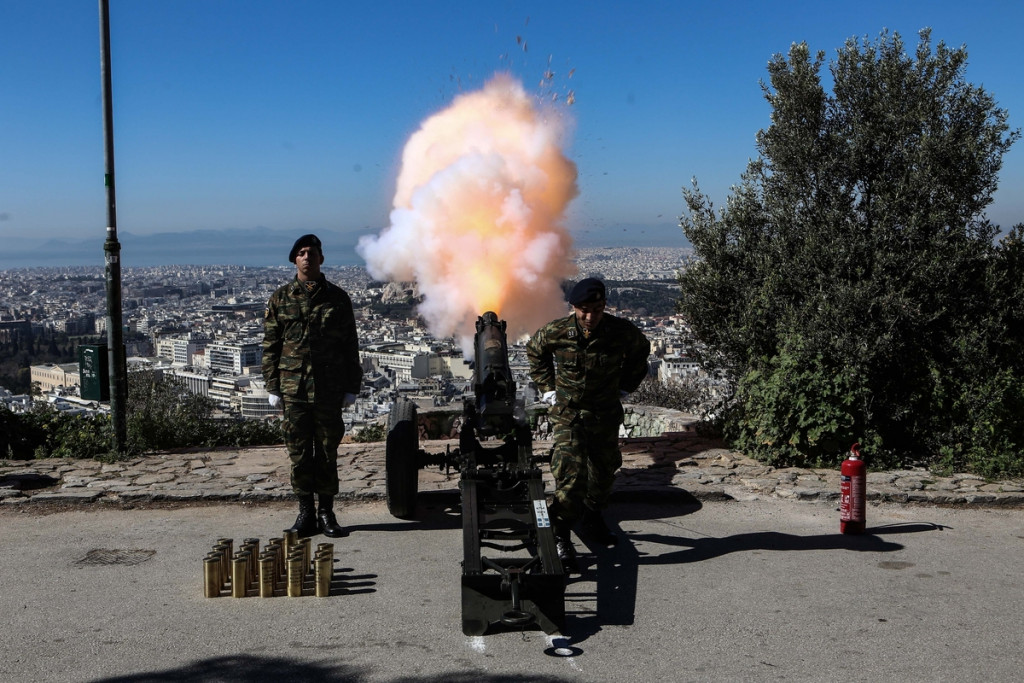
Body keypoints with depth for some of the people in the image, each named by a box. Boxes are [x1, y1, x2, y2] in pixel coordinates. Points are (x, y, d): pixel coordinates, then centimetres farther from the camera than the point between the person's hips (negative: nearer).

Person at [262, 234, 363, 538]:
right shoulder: (280, 298, 6)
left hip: (329, 390, 0)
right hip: (293, 387, 0)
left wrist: (352, 387, 3)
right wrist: (272, 387, 1)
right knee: (299, 452, 5)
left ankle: (327, 511, 16)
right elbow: (270, 346, 6)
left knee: (328, 451, 5)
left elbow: (350, 346, 7)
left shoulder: (337, 298, 5)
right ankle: (306, 511, 16)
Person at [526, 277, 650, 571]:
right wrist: (548, 389, 4)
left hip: (606, 413, 3)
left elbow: (641, 352, 10)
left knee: (604, 469, 16)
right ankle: (560, 538, -4)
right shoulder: (555, 332, -15)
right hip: (567, 412, -2)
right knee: (571, 472, -14)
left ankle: (593, 516, 43)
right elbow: (535, 351, 8)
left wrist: (625, 387, 9)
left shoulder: (622, 331, -14)